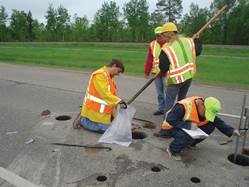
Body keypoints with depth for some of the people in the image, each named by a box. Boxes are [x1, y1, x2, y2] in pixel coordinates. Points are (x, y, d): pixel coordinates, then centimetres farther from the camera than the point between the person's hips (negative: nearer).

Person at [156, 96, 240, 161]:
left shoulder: (208, 110, -9)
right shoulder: (183, 106, -34)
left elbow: (217, 122, 4)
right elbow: (170, 119, -33)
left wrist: (231, 131, -3)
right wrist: (188, 125, -36)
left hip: (188, 128, 7)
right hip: (171, 128, -7)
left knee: (210, 126, -6)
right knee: (188, 135, -38)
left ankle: (189, 143, 9)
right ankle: (173, 150, -9)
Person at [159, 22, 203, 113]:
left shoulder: (166, 49, -19)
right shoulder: (188, 41, -1)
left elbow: (163, 68, -13)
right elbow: (198, 51, 16)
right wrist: (197, 40, 32)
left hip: (176, 78, -6)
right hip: (189, 75, 7)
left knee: (169, 102, 7)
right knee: (182, 99, 24)